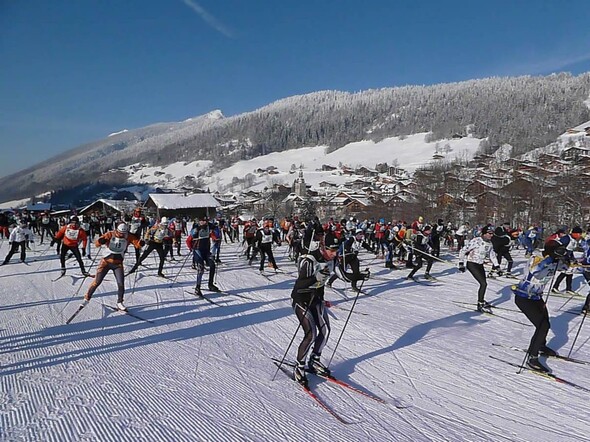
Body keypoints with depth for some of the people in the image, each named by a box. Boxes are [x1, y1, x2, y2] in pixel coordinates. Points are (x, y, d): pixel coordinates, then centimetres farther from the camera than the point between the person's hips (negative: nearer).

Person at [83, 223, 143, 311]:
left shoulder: (129, 236, -9)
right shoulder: (110, 234, -16)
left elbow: (137, 245, -16)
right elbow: (97, 243, -21)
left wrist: (140, 243, -40)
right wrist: (100, 241, -45)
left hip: (118, 263, 2)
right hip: (106, 261, -2)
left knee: (121, 284, -2)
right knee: (97, 281, 4)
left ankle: (119, 303, 16)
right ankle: (87, 298, 25)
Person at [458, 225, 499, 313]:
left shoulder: (489, 243, 3)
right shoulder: (476, 241, -20)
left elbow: (492, 255, 19)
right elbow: (462, 251, -16)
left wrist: (496, 266, 16)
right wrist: (461, 263, -18)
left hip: (480, 265, 7)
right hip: (472, 264, -7)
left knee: (483, 284, 9)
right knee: (484, 284, -13)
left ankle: (481, 301, 30)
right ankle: (481, 305, -1)